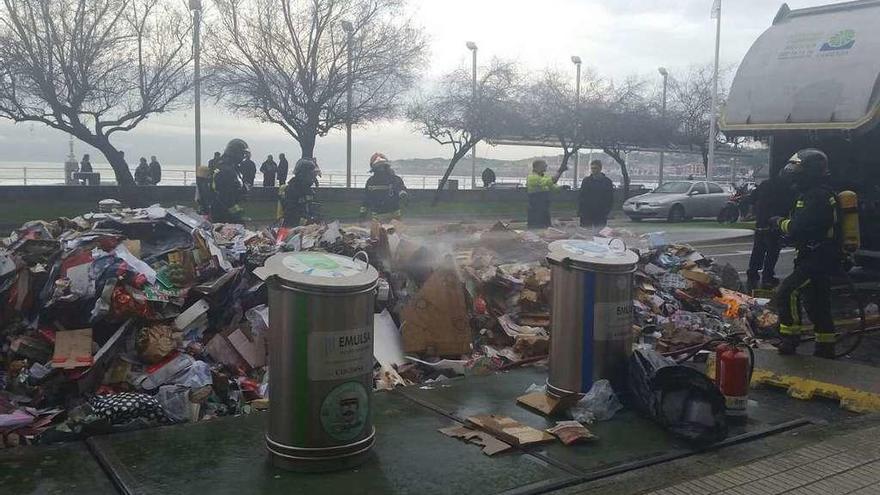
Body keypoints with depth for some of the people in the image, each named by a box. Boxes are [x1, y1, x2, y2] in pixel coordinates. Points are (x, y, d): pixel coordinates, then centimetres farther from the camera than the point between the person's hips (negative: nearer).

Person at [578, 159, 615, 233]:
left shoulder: (607, 181, 4)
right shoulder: (586, 181, 8)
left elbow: (610, 199, 4)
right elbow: (580, 197, 8)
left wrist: (606, 212, -6)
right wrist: (580, 211, -1)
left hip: (600, 217, -2)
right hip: (587, 216, 2)